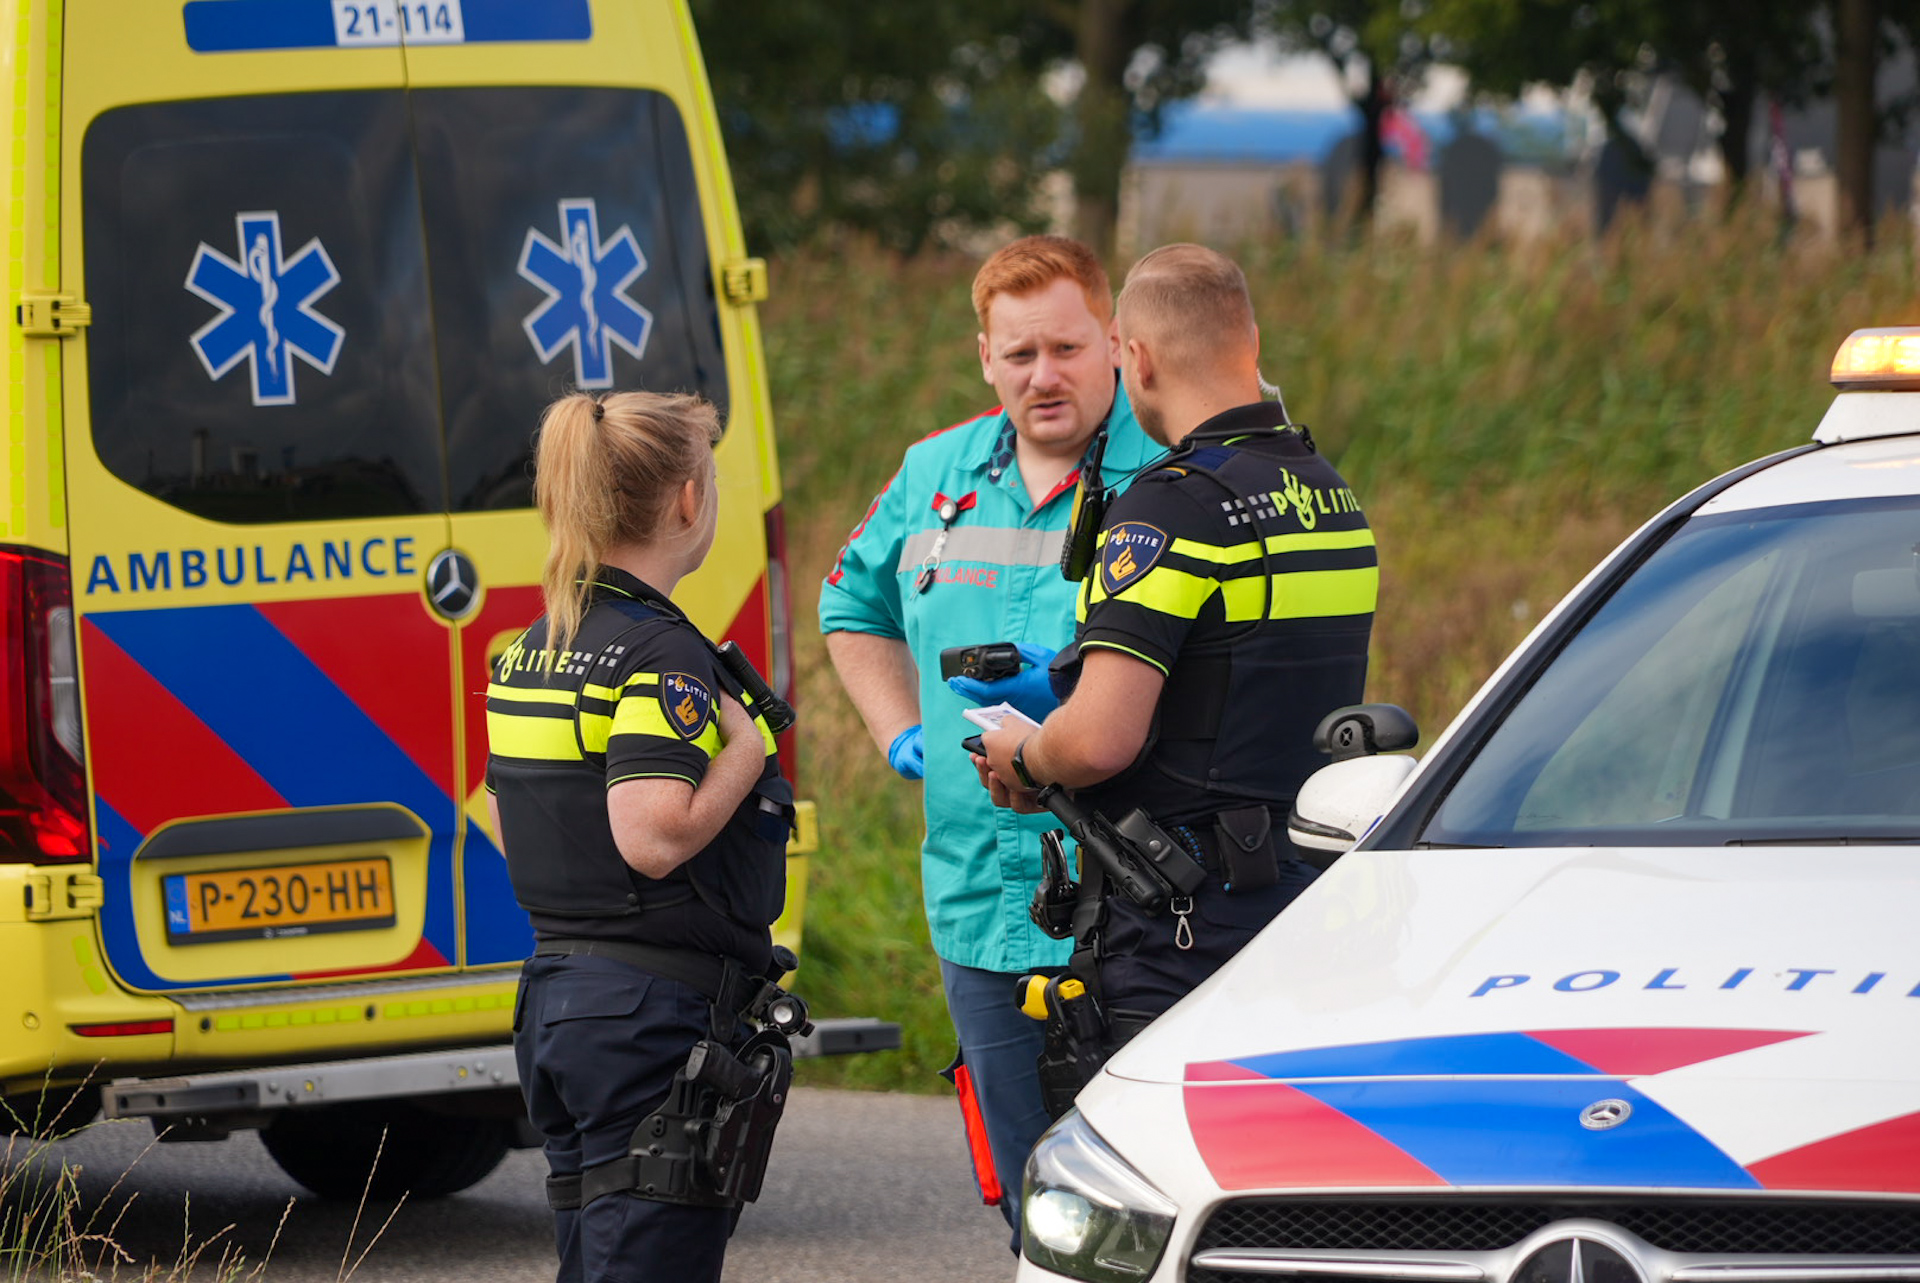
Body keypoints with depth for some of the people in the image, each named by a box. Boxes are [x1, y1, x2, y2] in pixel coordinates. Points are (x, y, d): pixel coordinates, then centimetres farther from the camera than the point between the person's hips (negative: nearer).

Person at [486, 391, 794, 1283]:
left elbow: (505, 815, 20)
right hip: (656, 1007, -9)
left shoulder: (532, 648, 11)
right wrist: (747, 751, -13)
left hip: (555, 998, 9)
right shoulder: (660, 655, -16)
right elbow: (654, 837, -26)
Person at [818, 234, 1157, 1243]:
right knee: (1036, 1218, 12)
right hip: (982, 919, 6)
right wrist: (903, 735, 19)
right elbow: (854, 606, 32)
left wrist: (1076, 690, -22)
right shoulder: (936, 477, 14)